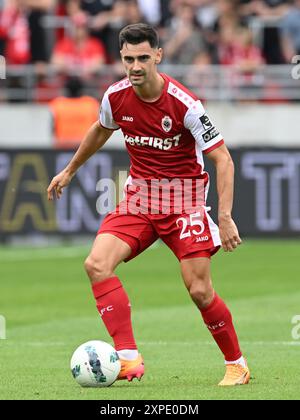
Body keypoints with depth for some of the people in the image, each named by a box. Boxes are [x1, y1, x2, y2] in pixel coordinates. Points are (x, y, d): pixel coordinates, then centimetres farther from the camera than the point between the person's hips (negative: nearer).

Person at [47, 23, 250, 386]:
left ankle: (237, 365, 14)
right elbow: (100, 130, 20)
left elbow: (222, 159, -16)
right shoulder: (116, 97, -5)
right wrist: (69, 171, 29)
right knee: (97, 264, -19)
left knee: (199, 291, -9)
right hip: (138, 197, 4)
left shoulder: (184, 104, -20)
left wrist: (225, 217, -25)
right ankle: (128, 358, -22)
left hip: (184, 199, -4)